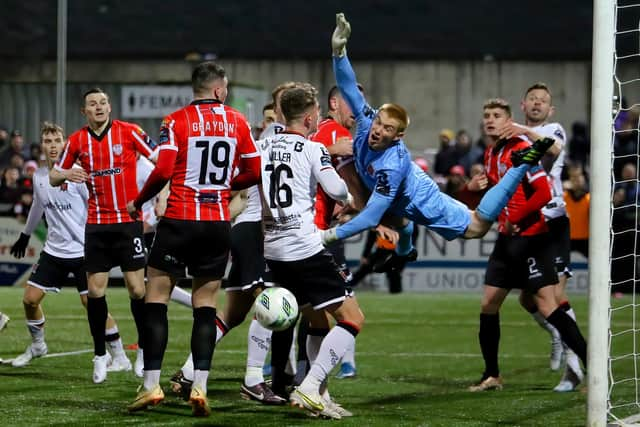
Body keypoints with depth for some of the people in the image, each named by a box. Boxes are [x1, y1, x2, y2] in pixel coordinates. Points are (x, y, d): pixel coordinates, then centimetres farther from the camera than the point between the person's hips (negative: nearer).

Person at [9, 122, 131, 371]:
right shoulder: (39, 177, 6)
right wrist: (25, 236, 36)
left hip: (83, 250, -6)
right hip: (54, 250, 6)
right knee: (30, 299, 5)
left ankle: (119, 358, -2)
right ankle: (37, 345, 30)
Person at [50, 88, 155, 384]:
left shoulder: (129, 132, -5)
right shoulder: (77, 141, 4)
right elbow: (54, 177, 12)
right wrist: (66, 174, -11)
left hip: (129, 220, -2)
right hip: (96, 224, 3)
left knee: (136, 288, -4)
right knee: (95, 290, 0)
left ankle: (144, 349, 13)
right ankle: (100, 354, 12)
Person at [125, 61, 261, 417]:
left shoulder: (176, 122, -4)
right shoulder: (237, 122, 5)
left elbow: (163, 171, -13)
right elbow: (254, 172, 8)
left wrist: (138, 202, 2)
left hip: (180, 220, -3)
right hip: (218, 224, 3)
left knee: (156, 299, 4)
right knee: (205, 304, 8)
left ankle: (151, 385, -2)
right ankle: (199, 387, -2)